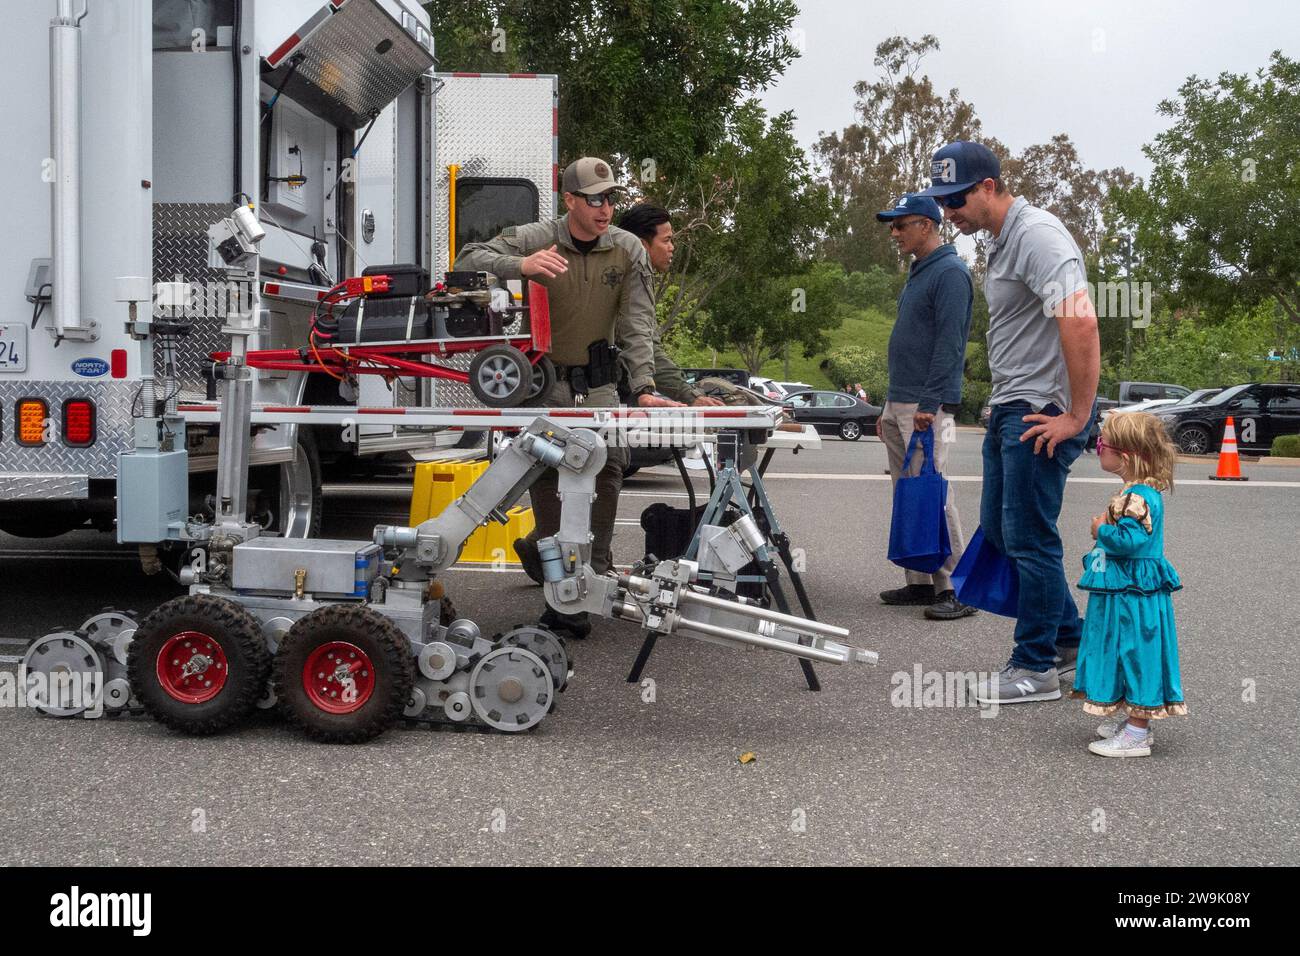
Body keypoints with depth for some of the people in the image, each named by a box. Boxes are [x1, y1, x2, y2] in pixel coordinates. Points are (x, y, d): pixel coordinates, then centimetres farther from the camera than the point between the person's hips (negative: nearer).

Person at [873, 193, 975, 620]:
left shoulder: (950, 273, -10)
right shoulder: (918, 273, 20)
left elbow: (949, 344, -18)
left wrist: (929, 404, -22)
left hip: (927, 409, -10)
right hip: (899, 407, 10)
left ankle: (955, 589, -6)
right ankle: (920, 582, 16)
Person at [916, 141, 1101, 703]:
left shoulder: (1037, 234, -17)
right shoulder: (1001, 241, 15)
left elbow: (1080, 322, -28)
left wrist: (1077, 416, -25)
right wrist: (1005, 403, 17)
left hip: (1041, 415, -11)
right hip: (1010, 407, 11)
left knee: (1029, 539, -4)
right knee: (998, 531, 16)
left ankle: (1037, 668, 9)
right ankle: (1069, 641, 28)